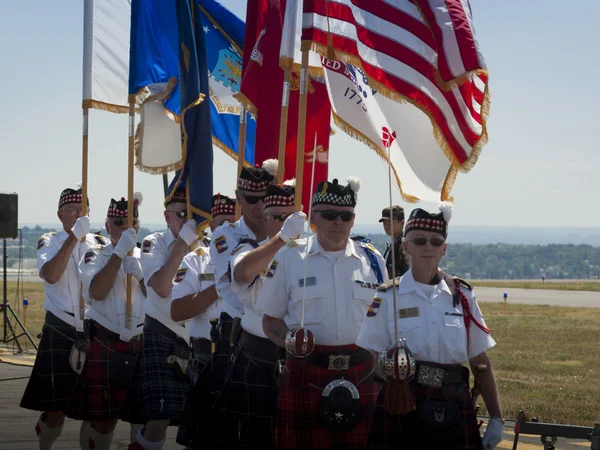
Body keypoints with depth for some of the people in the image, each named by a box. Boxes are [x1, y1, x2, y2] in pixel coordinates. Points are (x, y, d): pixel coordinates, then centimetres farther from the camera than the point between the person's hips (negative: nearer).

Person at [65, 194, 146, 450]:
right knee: (102, 418, 1)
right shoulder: (95, 257, 3)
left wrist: (138, 272, -13)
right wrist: (120, 252, -17)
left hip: (142, 345, 3)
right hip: (105, 347, -3)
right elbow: (97, 292, -17)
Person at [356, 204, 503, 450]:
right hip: (403, 409, -2)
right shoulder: (387, 298, 1)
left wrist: (496, 418, 5)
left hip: (453, 411, 2)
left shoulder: (462, 295, 7)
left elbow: (480, 362, 8)